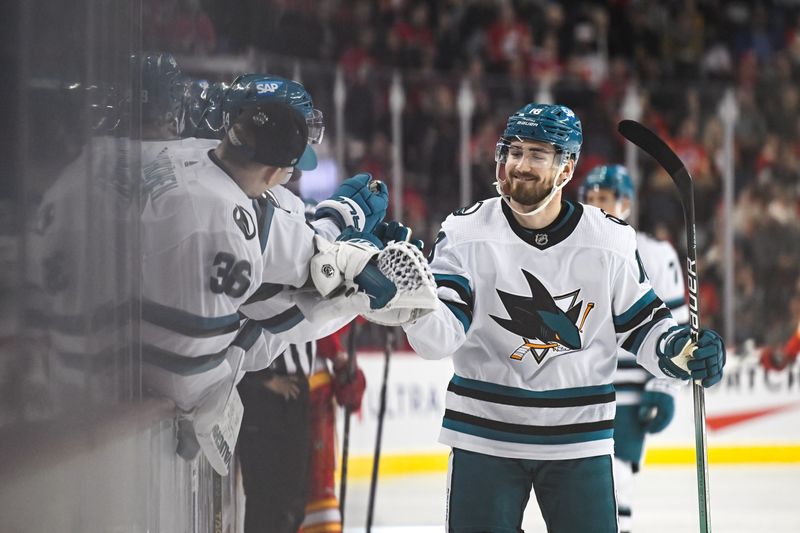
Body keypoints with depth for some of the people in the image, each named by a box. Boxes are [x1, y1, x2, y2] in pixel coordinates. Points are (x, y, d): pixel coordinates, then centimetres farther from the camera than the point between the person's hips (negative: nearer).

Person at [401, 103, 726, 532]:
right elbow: (438, 335, -14)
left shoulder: (611, 240, -1)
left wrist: (680, 351, -11)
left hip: (579, 444, 1)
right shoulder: (466, 233, -6)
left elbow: (641, 325, 9)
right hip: (485, 438, -1)